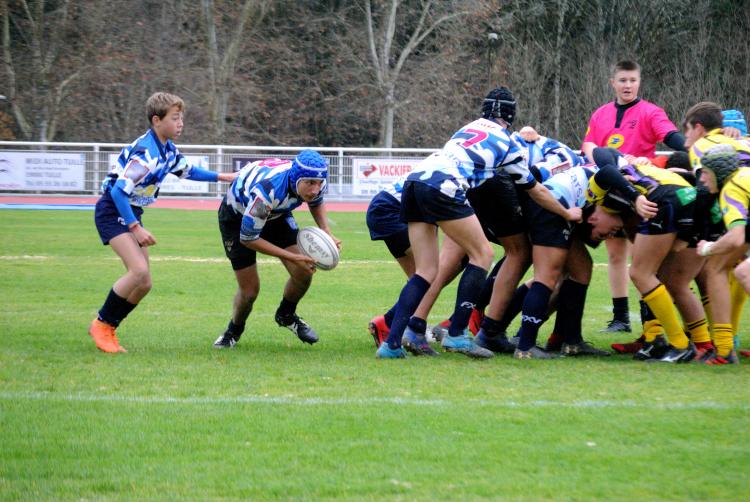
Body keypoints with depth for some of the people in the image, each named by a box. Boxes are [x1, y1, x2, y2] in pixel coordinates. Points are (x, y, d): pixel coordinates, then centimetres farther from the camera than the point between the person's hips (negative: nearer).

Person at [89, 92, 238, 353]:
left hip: (132, 212, 9)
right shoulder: (145, 153, -25)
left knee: (144, 284, 5)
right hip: (113, 211, -9)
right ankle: (101, 325, -8)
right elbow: (119, 190, -28)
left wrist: (220, 177, 18)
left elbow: (187, 170, 26)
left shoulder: (168, 150, 5)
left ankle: (108, 330, 16)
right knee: (139, 271, -24)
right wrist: (135, 228, -28)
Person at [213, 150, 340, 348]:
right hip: (237, 216, -5)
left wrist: (327, 234, -14)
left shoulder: (315, 182, -26)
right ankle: (234, 330, 28)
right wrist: (293, 257, -31)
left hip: (276, 213, 5)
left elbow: (317, 203, 3)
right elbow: (248, 238, -32)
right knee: (249, 290, -5)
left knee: (304, 273, -9)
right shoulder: (266, 191, -45)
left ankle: (286, 315, 22)